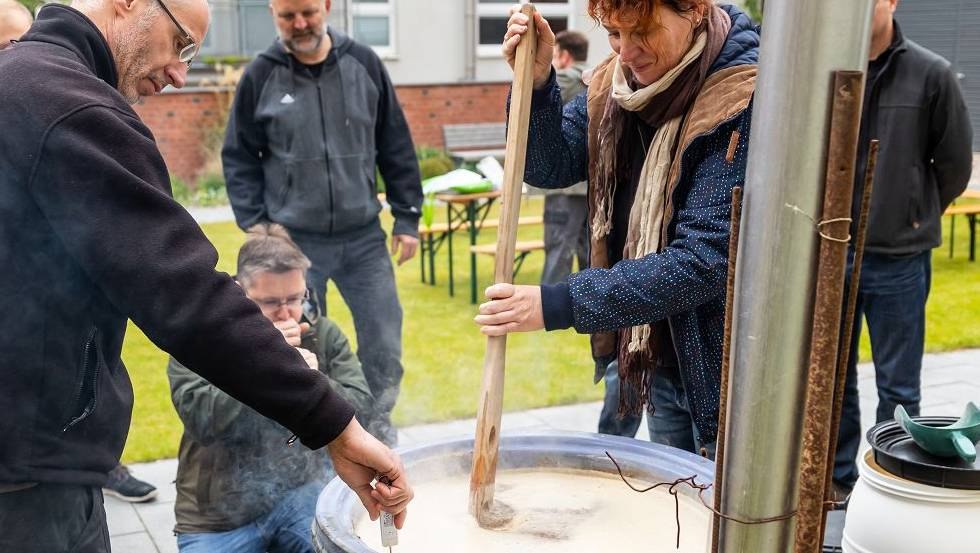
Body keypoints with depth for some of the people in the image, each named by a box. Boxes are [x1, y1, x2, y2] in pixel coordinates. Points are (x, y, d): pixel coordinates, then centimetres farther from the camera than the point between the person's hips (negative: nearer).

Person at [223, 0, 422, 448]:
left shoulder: (363, 64, 2)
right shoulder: (261, 76, -2)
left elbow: (396, 147, 6)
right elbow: (239, 160, 3)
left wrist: (407, 217, 4)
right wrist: (257, 231, -4)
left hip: (363, 237, 2)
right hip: (294, 243, -1)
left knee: (384, 342, 3)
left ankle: (376, 424, 24)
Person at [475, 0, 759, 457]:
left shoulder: (744, 100, -24)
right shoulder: (617, 82, -2)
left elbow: (705, 261, -28)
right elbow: (549, 167, 0)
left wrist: (559, 305, -32)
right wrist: (535, 82, -18)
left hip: (728, 367, -6)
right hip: (657, 357, 7)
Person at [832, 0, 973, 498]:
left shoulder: (931, 74, -6)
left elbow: (955, 164, 3)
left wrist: (913, 218, 10)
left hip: (899, 260, -2)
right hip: (829, 253, 2)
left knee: (898, 388, 9)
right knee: (833, 378, 14)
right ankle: (838, 479, 30)